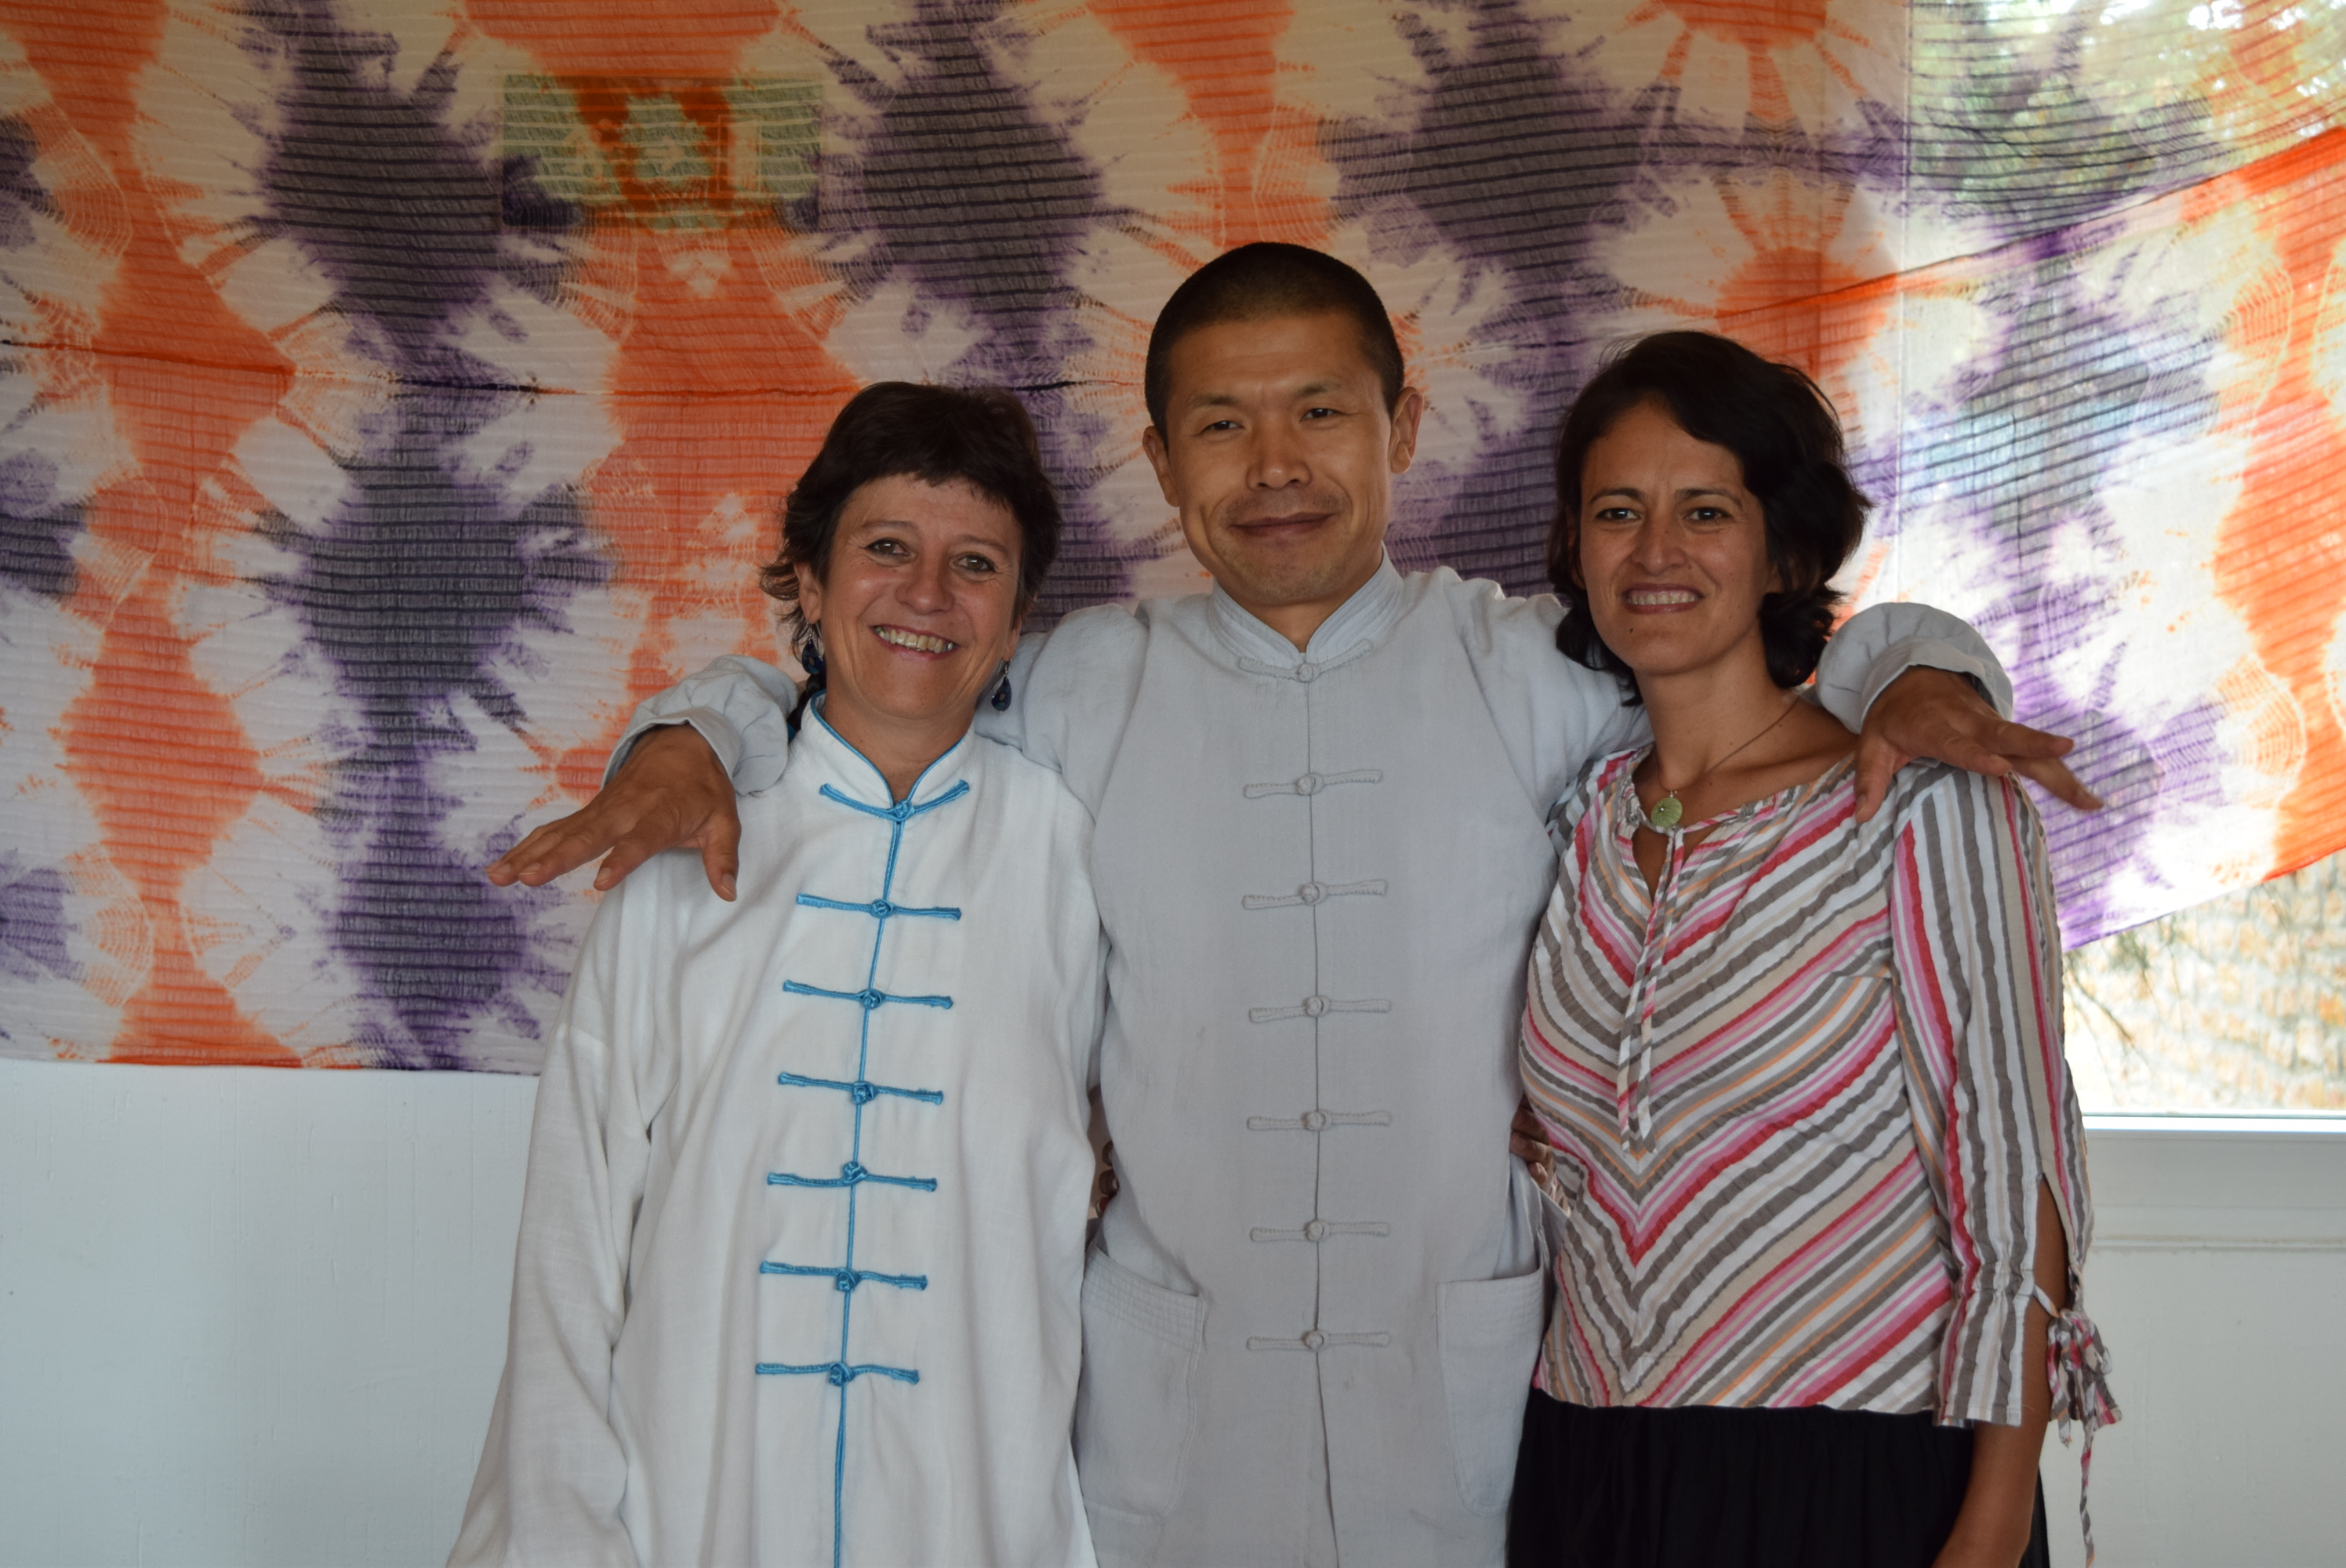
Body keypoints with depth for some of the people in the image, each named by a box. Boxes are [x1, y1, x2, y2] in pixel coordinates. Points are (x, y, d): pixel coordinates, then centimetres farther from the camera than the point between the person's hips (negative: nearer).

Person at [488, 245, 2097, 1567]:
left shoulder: (1533, 670, 4)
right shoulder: (1083, 687, 6)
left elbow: (1815, 647, 10)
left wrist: (1920, 676, -11)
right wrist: (694, 737, -2)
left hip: (1468, 1384, 0)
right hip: (1171, 1391, 1)